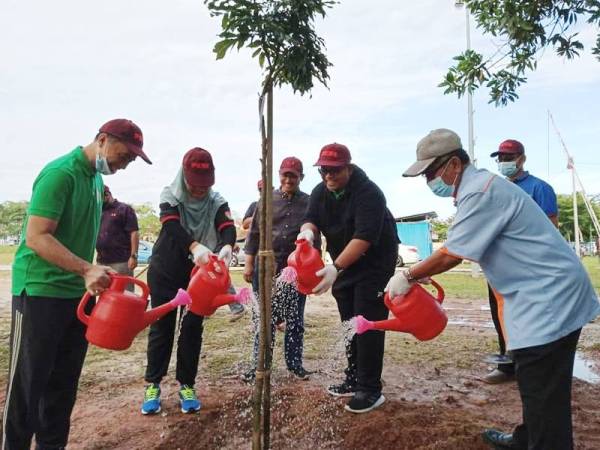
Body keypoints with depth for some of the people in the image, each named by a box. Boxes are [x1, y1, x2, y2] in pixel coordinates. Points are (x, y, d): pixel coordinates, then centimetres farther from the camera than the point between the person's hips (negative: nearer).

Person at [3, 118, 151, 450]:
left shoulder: (96, 178, 11)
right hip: (40, 293, -8)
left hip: (77, 294, 8)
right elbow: (36, 237, -23)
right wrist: (86, 269, -30)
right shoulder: (61, 173, -16)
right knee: (28, 383, 4)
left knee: (64, 383, 14)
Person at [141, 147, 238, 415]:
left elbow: (228, 228, -24)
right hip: (164, 271, -1)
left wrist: (227, 246, -49)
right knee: (161, 326, 4)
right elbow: (172, 227, -31)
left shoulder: (217, 202, -8)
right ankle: (152, 385, 16)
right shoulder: (170, 196, -12)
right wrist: (194, 246, -51)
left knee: (193, 327, 4)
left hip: (198, 272, 1)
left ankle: (186, 385, 16)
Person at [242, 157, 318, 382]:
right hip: (266, 266, 0)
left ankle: (295, 363, 22)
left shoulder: (309, 203, 4)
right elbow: (254, 233, 5)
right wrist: (249, 264, 1)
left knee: (295, 319, 10)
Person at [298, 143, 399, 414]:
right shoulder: (320, 191, -1)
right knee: (349, 324, 14)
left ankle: (370, 390, 1)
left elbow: (364, 237, -34)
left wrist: (336, 268, -42)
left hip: (375, 265, -7)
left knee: (368, 326, -9)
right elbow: (311, 218, -5)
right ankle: (354, 380, 26)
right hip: (344, 265, 8)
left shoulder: (368, 193, -25)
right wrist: (308, 231, -30)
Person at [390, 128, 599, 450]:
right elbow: (458, 250, 15)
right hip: (550, 297, 10)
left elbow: (451, 255, -21)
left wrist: (408, 277, -7)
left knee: (544, 395, -2)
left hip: (549, 301, -10)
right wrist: (418, 274, 11)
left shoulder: (480, 192, -21)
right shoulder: (480, 186, 12)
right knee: (536, 387, 23)